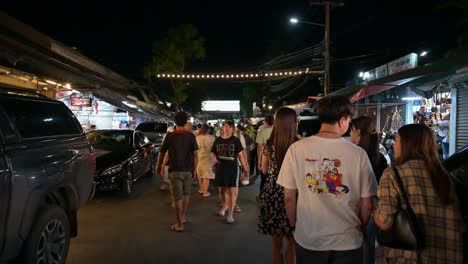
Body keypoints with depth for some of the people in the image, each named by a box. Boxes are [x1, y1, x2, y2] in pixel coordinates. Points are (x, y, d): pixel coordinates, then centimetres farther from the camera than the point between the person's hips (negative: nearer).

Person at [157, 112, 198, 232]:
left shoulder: (170, 136, -4)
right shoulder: (190, 136, -3)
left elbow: (161, 153, 3)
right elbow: (195, 154, -6)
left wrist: (159, 166, 19)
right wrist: (195, 169, 3)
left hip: (175, 170, -2)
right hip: (188, 170, 2)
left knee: (178, 197, 1)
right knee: (186, 194, 21)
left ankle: (179, 224, 3)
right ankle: (183, 217, 32)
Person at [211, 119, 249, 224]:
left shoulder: (235, 140, -5)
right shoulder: (218, 140, 3)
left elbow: (240, 155, -2)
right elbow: (213, 152, 13)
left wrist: (245, 168, -3)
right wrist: (214, 158, -10)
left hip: (232, 168, -3)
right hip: (220, 167, 3)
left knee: (233, 191, -6)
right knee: (223, 189, 18)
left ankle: (230, 214, 1)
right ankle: (225, 205, 44)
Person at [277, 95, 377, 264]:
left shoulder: (297, 149, -12)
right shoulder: (358, 153, -12)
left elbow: (289, 197, -6)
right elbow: (367, 205, -5)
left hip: (308, 239, 1)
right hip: (347, 241, 0)